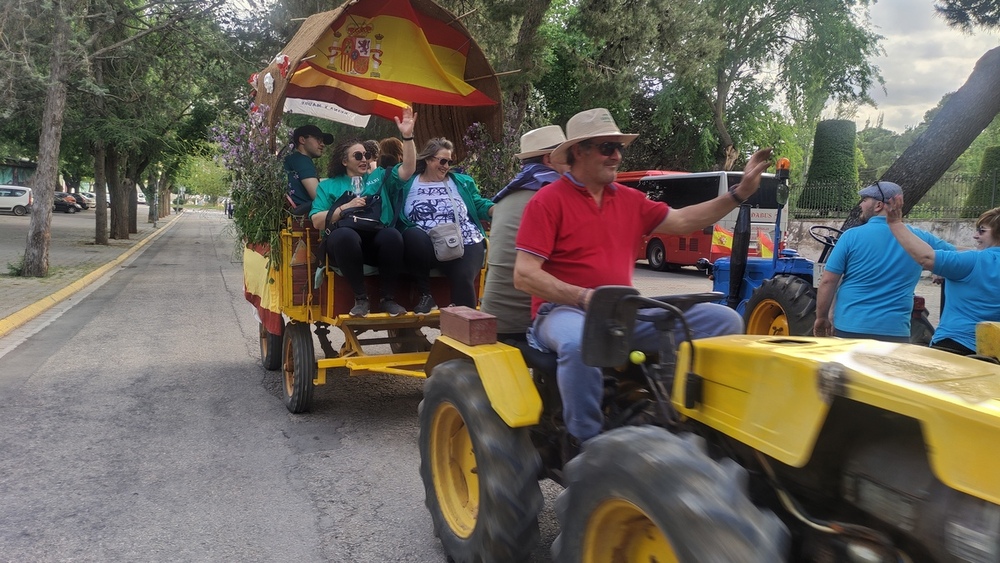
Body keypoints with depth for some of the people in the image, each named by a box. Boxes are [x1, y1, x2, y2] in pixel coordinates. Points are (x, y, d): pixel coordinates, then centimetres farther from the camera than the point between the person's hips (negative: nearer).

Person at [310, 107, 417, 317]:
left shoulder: (379, 176, 25)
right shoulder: (329, 185, 21)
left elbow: (408, 169, 10)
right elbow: (317, 221, 9)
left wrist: (407, 136, 1)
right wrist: (346, 207, -2)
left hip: (377, 240, 1)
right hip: (345, 241, -1)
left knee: (392, 235, -35)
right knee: (345, 235, -38)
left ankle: (389, 298, -21)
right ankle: (361, 298, -25)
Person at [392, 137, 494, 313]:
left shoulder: (462, 182, 19)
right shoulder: (409, 184, 12)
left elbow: (479, 205, 14)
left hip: (466, 244, 1)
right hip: (427, 247, -1)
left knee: (463, 277, -28)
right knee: (413, 236, -34)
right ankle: (426, 295, -17)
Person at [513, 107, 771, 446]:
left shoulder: (629, 200, 14)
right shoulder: (549, 200, -5)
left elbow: (683, 221, 20)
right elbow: (524, 276, -12)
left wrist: (741, 193, 12)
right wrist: (586, 297, -23)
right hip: (566, 310, -6)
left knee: (725, 321, -4)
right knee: (579, 344, -43)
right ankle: (586, 444, -22)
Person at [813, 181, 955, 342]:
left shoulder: (852, 236, -6)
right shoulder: (919, 238, 3)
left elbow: (827, 281, -7)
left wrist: (822, 318, 3)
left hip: (849, 328, -2)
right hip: (895, 331, 2)